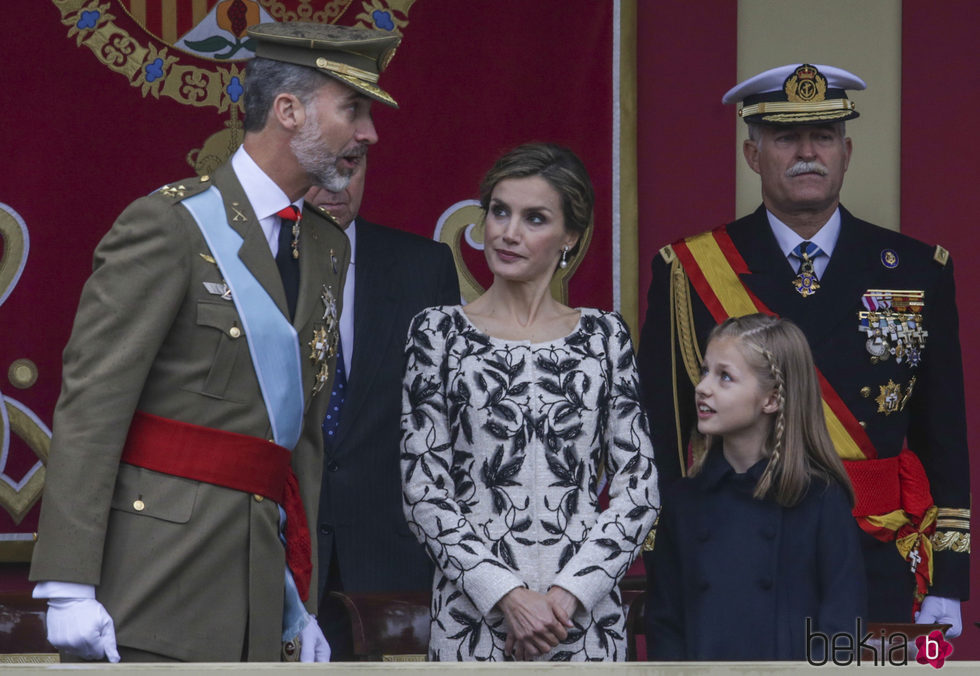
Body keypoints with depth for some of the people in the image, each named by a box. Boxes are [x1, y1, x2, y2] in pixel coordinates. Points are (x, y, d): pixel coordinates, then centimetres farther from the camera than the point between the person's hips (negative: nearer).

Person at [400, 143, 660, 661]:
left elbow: (639, 489, 3)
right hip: (473, 613, -1)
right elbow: (423, 494, -3)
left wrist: (571, 592, -9)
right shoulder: (439, 333, 2)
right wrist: (507, 595, -13)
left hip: (586, 611, 1)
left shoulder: (603, 336, 6)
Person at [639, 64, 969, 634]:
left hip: (877, 580, 1)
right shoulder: (689, 273, 3)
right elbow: (661, 437, 2)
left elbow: (945, 437, 8)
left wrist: (947, 583, 2)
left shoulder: (918, 272, 9)